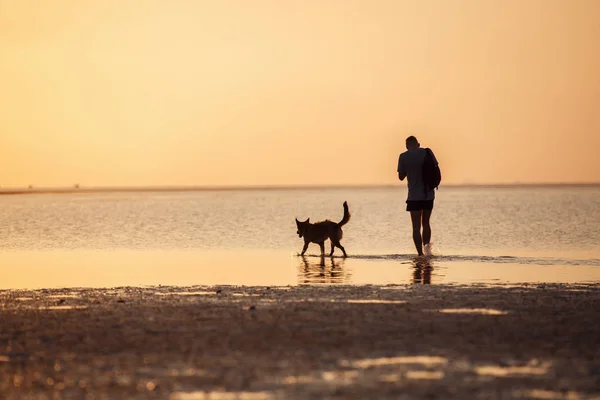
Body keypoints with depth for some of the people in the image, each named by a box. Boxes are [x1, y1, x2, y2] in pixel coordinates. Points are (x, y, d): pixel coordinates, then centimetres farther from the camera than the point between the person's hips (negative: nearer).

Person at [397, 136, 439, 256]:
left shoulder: (403, 157, -4)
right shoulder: (427, 152, 0)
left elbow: (401, 177, 3)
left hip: (414, 196, -2)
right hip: (429, 194, 2)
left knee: (416, 227, 0)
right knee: (426, 223, 19)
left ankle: (420, 253, -6)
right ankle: (427, 245, 6)